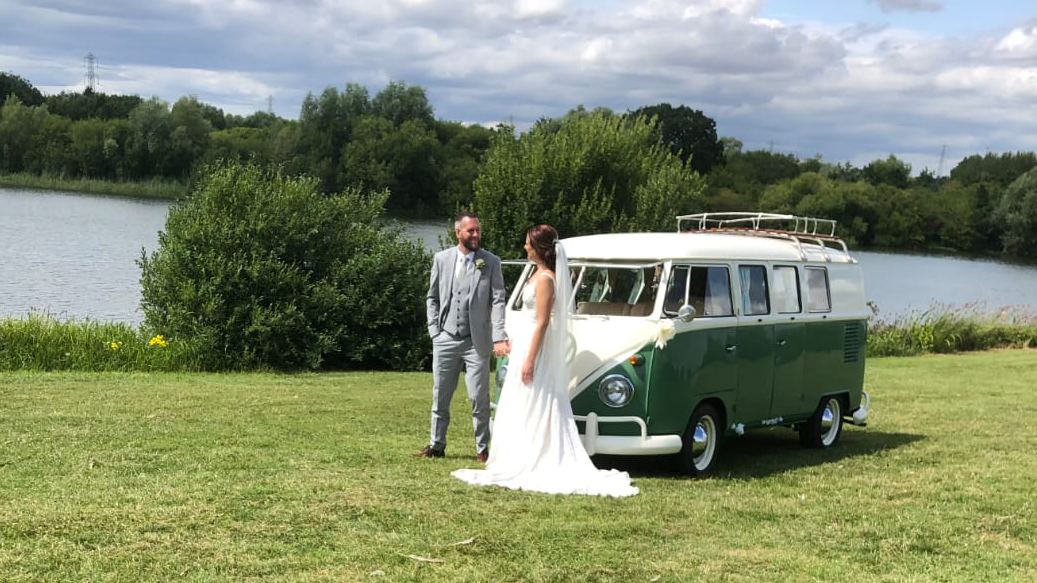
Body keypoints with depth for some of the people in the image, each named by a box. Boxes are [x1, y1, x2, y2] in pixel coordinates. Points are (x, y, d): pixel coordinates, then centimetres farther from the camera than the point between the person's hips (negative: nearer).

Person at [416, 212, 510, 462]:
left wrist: (499, 337, -18)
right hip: (445, 340, 2)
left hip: (477, 341, -2)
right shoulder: (442, 259, 4)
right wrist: (434, 330, 3)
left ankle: (482, 448, 12)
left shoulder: (491, 262, -2)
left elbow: (498, 301, -7)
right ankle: (437, 444, 23)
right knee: (440, 396, 10)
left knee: (479, 398, 0)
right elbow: (432, 297, 12)